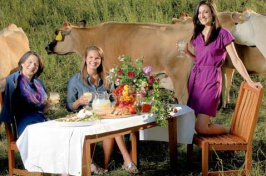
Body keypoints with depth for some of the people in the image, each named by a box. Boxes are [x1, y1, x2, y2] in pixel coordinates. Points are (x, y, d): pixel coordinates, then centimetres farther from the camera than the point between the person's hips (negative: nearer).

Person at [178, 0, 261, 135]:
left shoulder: (223, 34, -5)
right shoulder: (197, 35, 13)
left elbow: (235, 60, -5)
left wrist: (250, 82, -10)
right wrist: (186, 52, 6)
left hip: (211, 79, -6)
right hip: (195, 78, 6)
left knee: (201, 128, -14)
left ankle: (229, 131, 13)